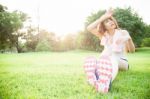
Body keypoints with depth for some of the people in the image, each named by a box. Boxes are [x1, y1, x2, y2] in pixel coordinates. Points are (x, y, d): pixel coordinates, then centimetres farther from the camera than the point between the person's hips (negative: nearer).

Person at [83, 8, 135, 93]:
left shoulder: (123, 33, -3)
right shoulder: (103, 35, 3)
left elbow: (132, 50, -9)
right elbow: (89, 28, -13)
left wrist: (129, 39, -29)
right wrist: (103, 17, -15)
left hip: (121, 62, -2)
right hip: (107, 62, 3)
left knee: (112, 59, -39)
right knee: (90, 60, -28)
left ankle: (106, 83, -65)